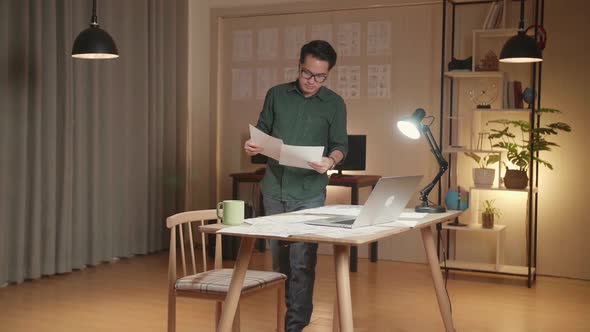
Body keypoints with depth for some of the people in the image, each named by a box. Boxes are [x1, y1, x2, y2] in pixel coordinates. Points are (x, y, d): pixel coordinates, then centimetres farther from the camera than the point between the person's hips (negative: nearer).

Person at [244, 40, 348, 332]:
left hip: (309, 193, -3)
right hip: (274, 189, 3)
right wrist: (253, 145, -9)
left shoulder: (334, 104, 0)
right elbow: (262, 130, 13)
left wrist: (330, 161, -21)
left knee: (302, 262, -6)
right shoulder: (276, 95, 5)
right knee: (279, 257, 13)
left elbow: (340, 145, 1)